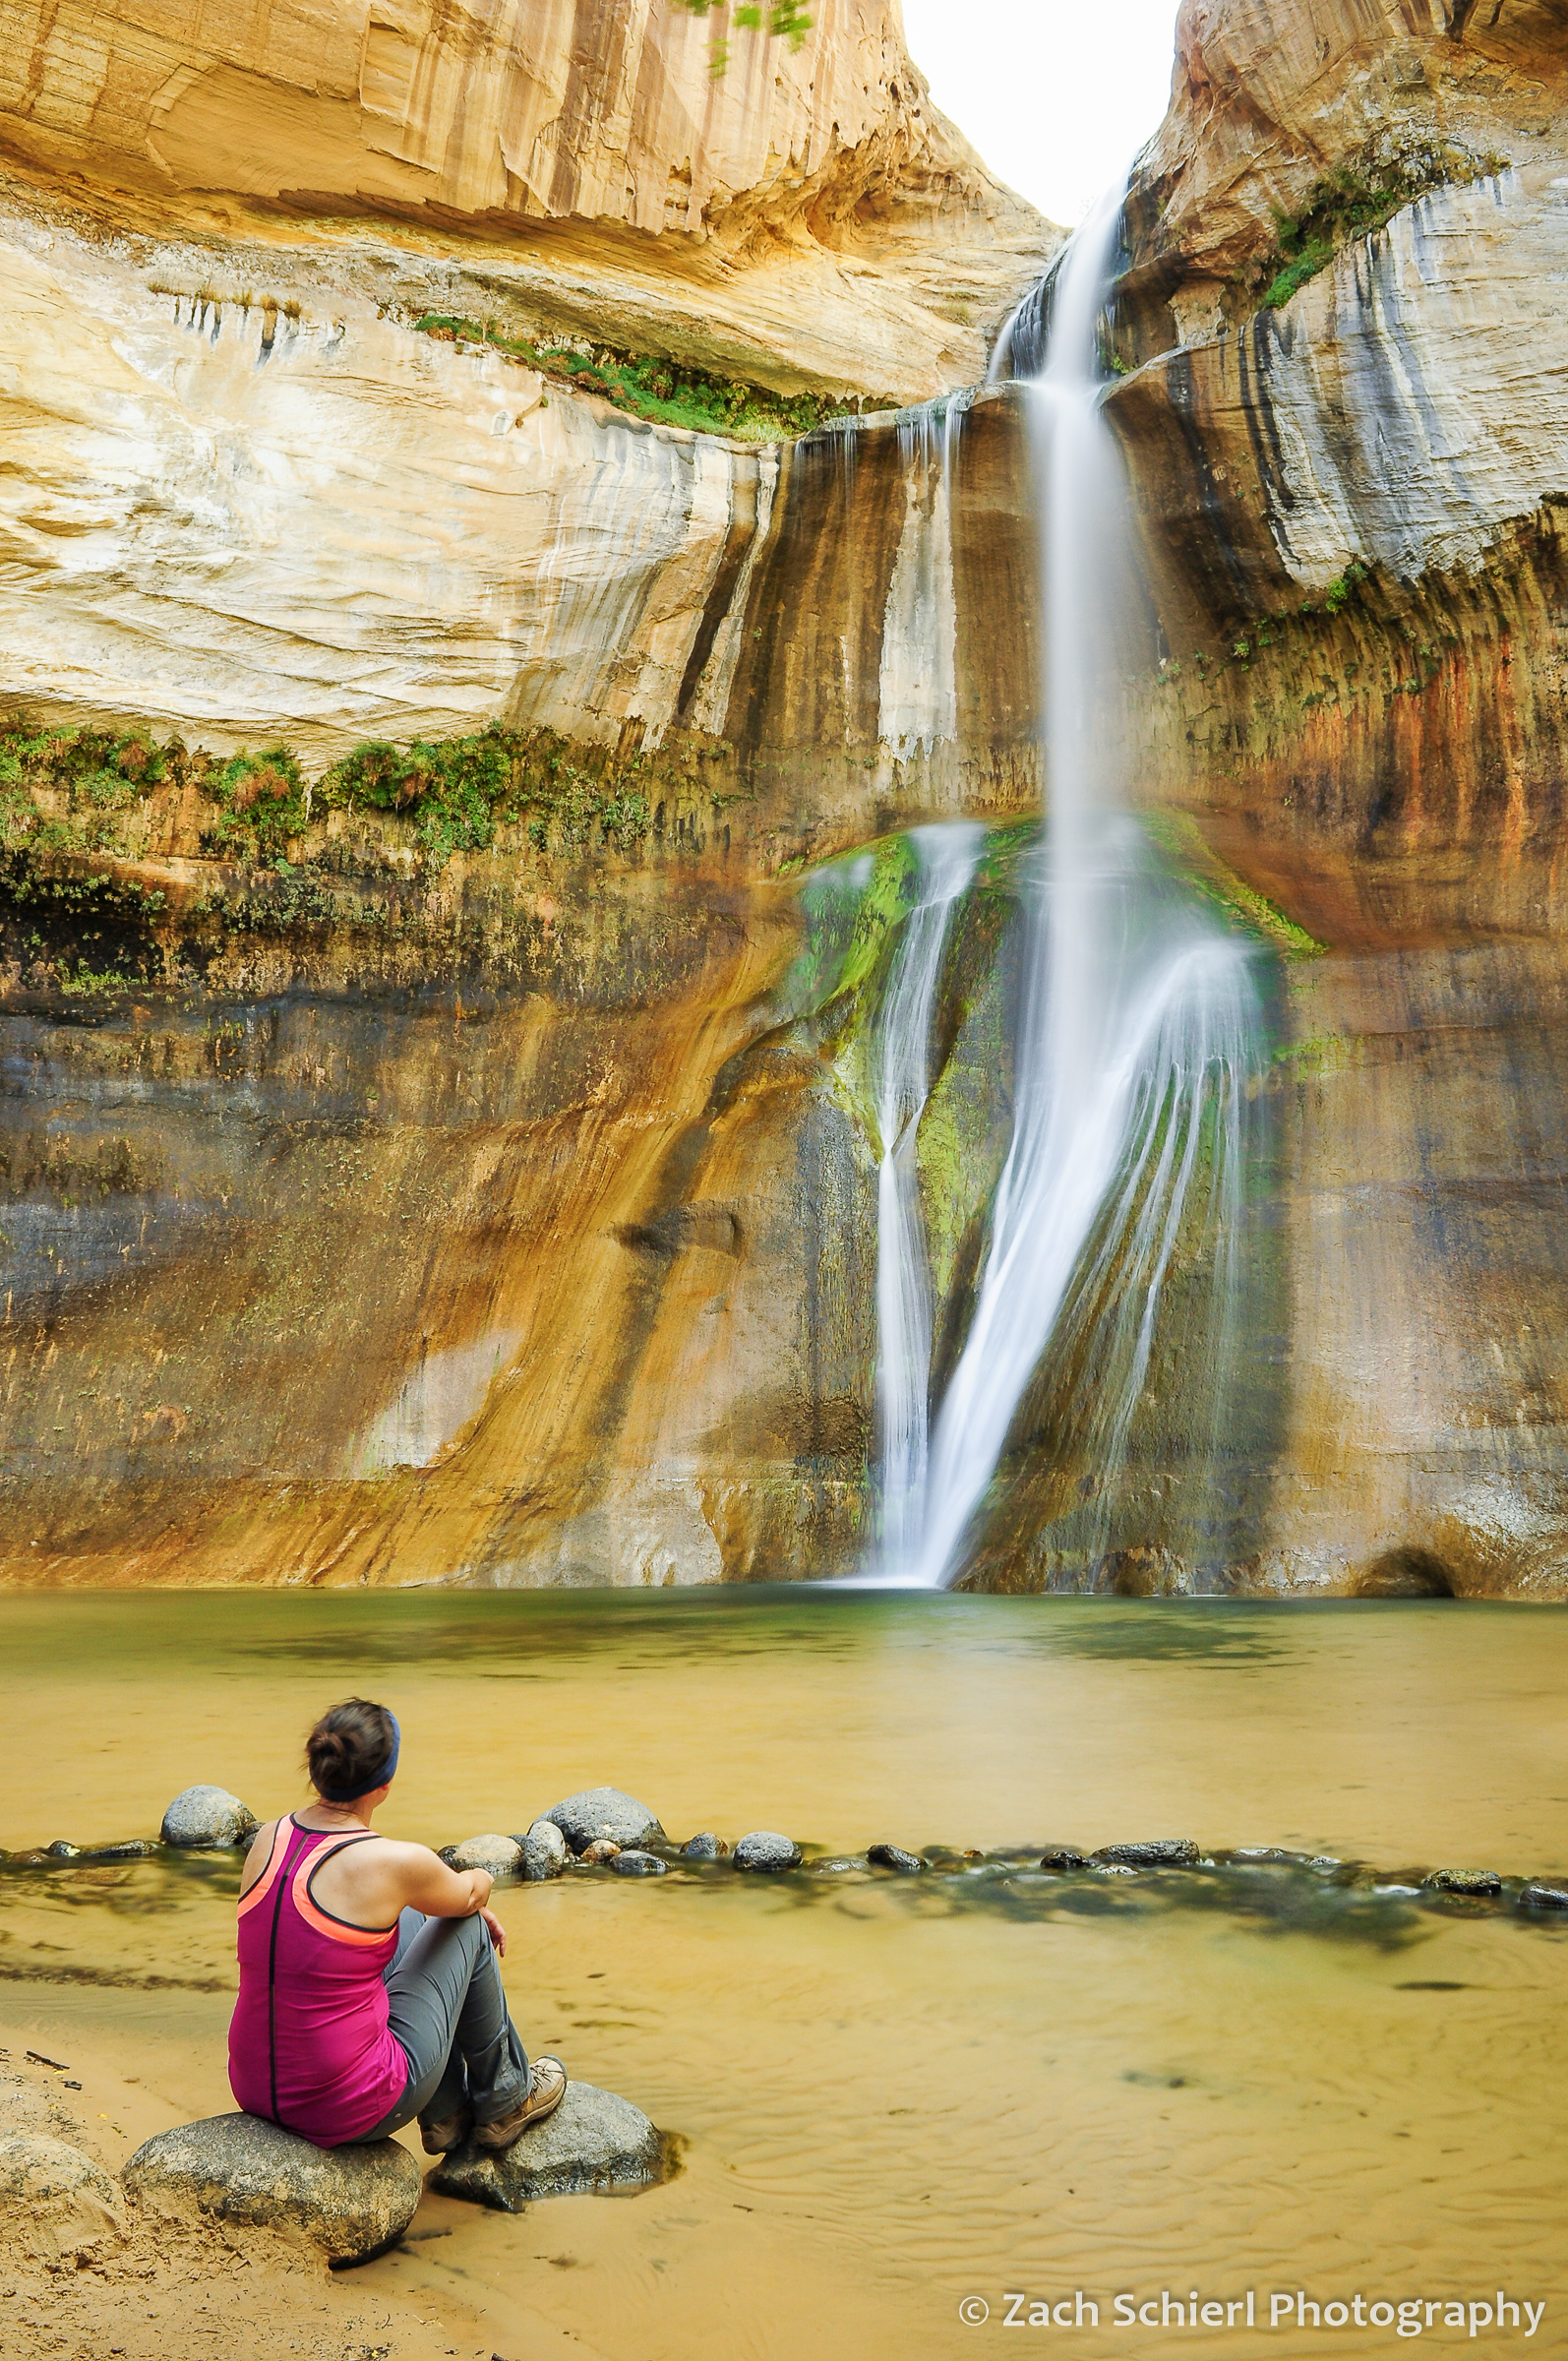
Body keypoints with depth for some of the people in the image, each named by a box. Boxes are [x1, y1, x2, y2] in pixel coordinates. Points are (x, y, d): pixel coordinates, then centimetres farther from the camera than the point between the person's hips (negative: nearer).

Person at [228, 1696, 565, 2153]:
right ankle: (505, 2101, 31)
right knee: (469, 1930, 11)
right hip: (352, 2112, -6)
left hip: (254, 2091, 7)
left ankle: (445, 2114, 37)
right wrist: (478, 1880, 29)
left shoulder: (267, 1840, -1)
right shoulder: (394, 1862, -20)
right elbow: (469, 1894, 4)